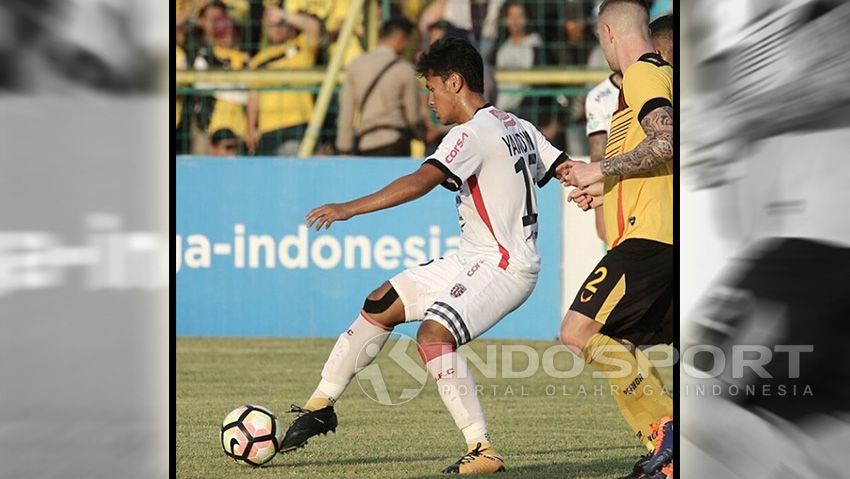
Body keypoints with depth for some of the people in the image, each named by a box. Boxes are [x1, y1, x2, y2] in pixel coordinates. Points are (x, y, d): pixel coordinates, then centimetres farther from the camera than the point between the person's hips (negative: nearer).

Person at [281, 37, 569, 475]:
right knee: (380, 306, 12)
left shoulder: (473, 133, -18)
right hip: (474, 259, 11)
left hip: (503, 266, -11)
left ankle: (482, 450, -26)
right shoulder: (518, 127, 11)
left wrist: (349, 208, -35)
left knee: (433, 335, -28)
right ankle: (320, 406, 22)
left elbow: (421, 181, -31)